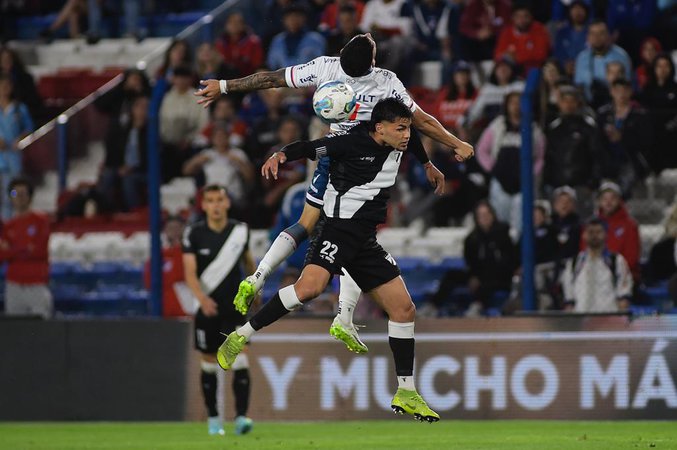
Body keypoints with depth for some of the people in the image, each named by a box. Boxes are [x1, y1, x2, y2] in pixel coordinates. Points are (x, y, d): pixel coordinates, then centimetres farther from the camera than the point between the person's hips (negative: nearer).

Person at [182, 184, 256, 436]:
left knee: (239, 362, -14)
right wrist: (202, 298, -32)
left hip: (234, 307, 0)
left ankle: (241, 416, -19)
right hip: (207, 307, 0)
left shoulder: (240, 230, -1)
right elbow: (190, 273, -15)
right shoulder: (194, 234, -7)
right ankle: (213, 418, 23)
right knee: (209, 365, 9)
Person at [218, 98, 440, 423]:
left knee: (404, 308, 4)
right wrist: (280, 156, -32)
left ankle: (405, 393, 12)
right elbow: (308, 148, -13)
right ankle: (241, 337, -20)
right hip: (339, 230, -8)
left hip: (365, 241, 8)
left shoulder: (396, 150, 11)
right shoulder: (351, 143, -12)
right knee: (310, 286, -33)